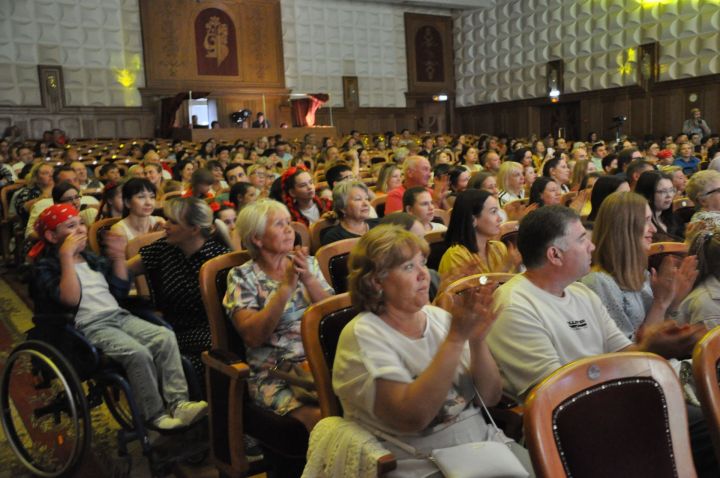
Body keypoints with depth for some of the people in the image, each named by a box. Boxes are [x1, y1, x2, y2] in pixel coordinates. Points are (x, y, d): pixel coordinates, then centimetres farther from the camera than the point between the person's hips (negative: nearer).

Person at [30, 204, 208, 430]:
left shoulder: (92, 258, 19)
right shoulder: (44, 267, -1)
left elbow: (120, 291, 20)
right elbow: (71, 299, -18)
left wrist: (118, 257, 10)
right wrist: (66, 256, -17)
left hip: (118, 316, 7)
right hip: (86, 327, -7)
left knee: (165, 337, -18)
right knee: (138, 353, -30)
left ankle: (177, 403, -20)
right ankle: (155, 415, -14)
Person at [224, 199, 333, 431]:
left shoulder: (308, 264, 13)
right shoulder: (242, 277, 1)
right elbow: (253, 336, -12)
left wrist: (308, 279, -12)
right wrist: (287, 286, -16)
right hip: (275, 375, -4)